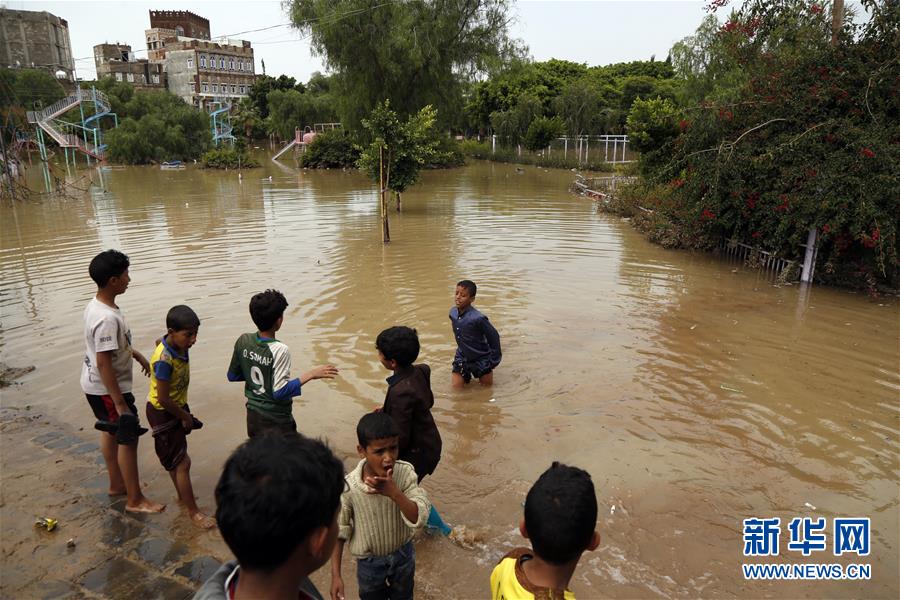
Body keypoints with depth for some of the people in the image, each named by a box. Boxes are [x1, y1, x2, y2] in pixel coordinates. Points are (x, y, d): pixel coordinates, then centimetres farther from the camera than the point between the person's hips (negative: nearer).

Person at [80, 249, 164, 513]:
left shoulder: (95, 305, 0)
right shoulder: (108, 318, -31)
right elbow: (104, 363, -30)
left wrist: (137, 355, 24)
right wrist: (120, 403, -26)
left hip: (94, 385, 10)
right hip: (107, 389, -10)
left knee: (111, 432, 24)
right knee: (128, 439, 2)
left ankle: (116, 484, 42)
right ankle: (135, 500, 15)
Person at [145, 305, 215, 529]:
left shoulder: (178, 345, -8)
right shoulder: (164, 360, -33)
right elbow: (163, 399, -27)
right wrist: (185, 417, -11)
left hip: (177, 406, 8)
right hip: (162, 413, -8)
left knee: (175, 459, 23)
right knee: (182, 463, -1)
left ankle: (182, 497, 41)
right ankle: (193, 512, 12)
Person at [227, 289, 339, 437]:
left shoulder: (243, 341, -6)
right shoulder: (279, 350, -25)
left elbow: (232, 376, 6)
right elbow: (279, 392, -25)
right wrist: (311, 374, -24)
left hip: (253, 416, 7)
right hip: (275, 421, -7)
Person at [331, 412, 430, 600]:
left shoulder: (406, 473, -24)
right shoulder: (348, 487, -28)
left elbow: (420, 518, -28)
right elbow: (339, 531, -14)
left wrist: (394, 492, -42)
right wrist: (336, 575, -13)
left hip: (403, 554, 2)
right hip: (370, 561, -2)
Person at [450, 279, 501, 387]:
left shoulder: (478, 318, -30)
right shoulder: (453, 313, -10)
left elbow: (494, 337, -19)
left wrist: (494, 360, -12)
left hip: (481, 358, -4)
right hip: (462, 357, 4)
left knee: (487, 385, 13)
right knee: (457, 387, 3)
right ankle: (467, 376, 32)